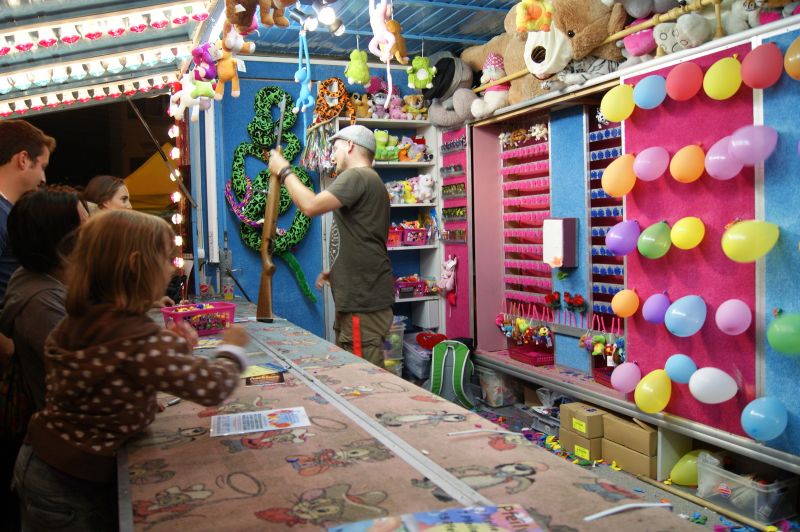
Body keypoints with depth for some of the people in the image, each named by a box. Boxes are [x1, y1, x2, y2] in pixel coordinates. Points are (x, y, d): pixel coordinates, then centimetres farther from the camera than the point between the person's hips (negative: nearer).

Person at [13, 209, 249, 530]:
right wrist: (232, 348, -6)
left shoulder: (78, 321, -7)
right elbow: (214, 388, -24)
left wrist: (173, 348, -10)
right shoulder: (140, 341, -31)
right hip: (72, 486, -7)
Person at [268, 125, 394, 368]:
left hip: (364, 302, -10)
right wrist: (336, 271, 16)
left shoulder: (357, 176, -10)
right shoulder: (368, 180, 23)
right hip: (356, 299, 10)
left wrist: (284, 171, -6)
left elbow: (311, 206, -21)